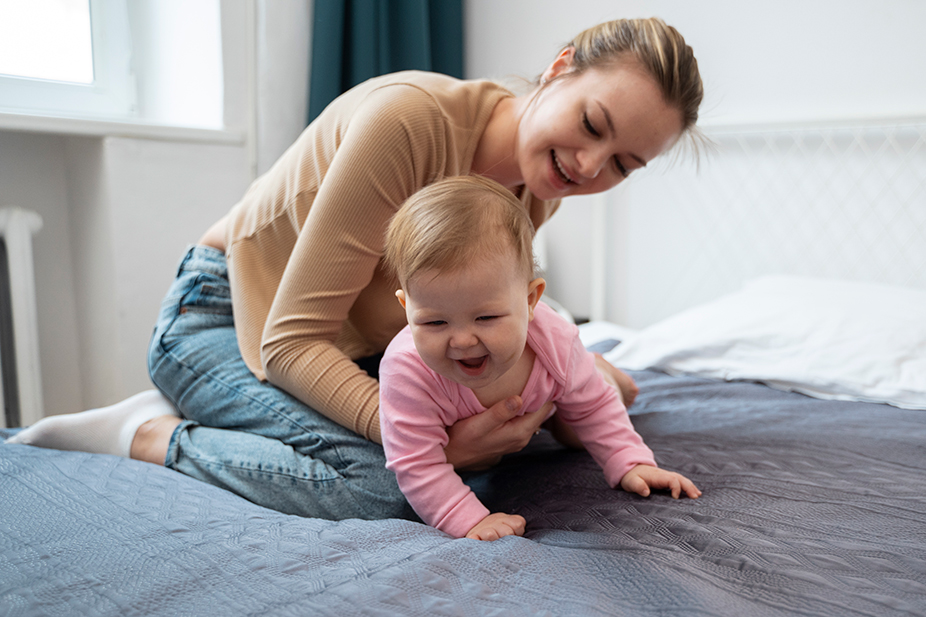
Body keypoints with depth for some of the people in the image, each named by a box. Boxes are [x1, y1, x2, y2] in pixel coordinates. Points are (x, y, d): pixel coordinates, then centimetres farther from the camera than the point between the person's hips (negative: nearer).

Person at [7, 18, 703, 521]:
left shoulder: (537, 191, -7)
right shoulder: (407, 117, -31)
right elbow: (291, 340, -29)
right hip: (225, 317, -8)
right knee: (378, 481, -30)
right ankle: (149, 431, -6)